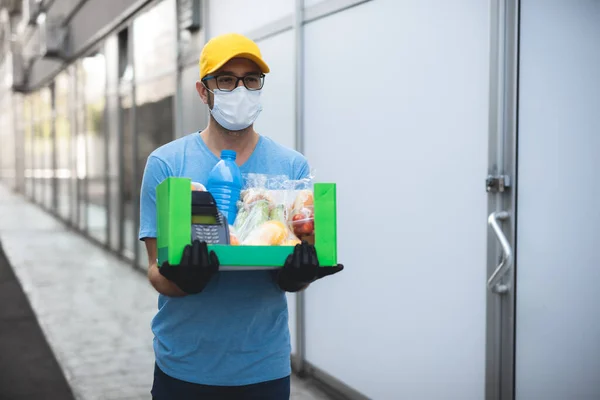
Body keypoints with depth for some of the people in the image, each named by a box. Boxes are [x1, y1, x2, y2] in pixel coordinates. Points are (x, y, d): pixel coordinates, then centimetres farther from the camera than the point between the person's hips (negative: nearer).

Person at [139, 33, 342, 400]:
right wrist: (182, 277, -28)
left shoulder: (293, 167, -2)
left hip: (265, 366, 1)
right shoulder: (166, 163, -5)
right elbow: (157, 274, -6)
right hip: (184, 365, -1)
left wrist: (298, 274, -23)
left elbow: (294, 281, 0)